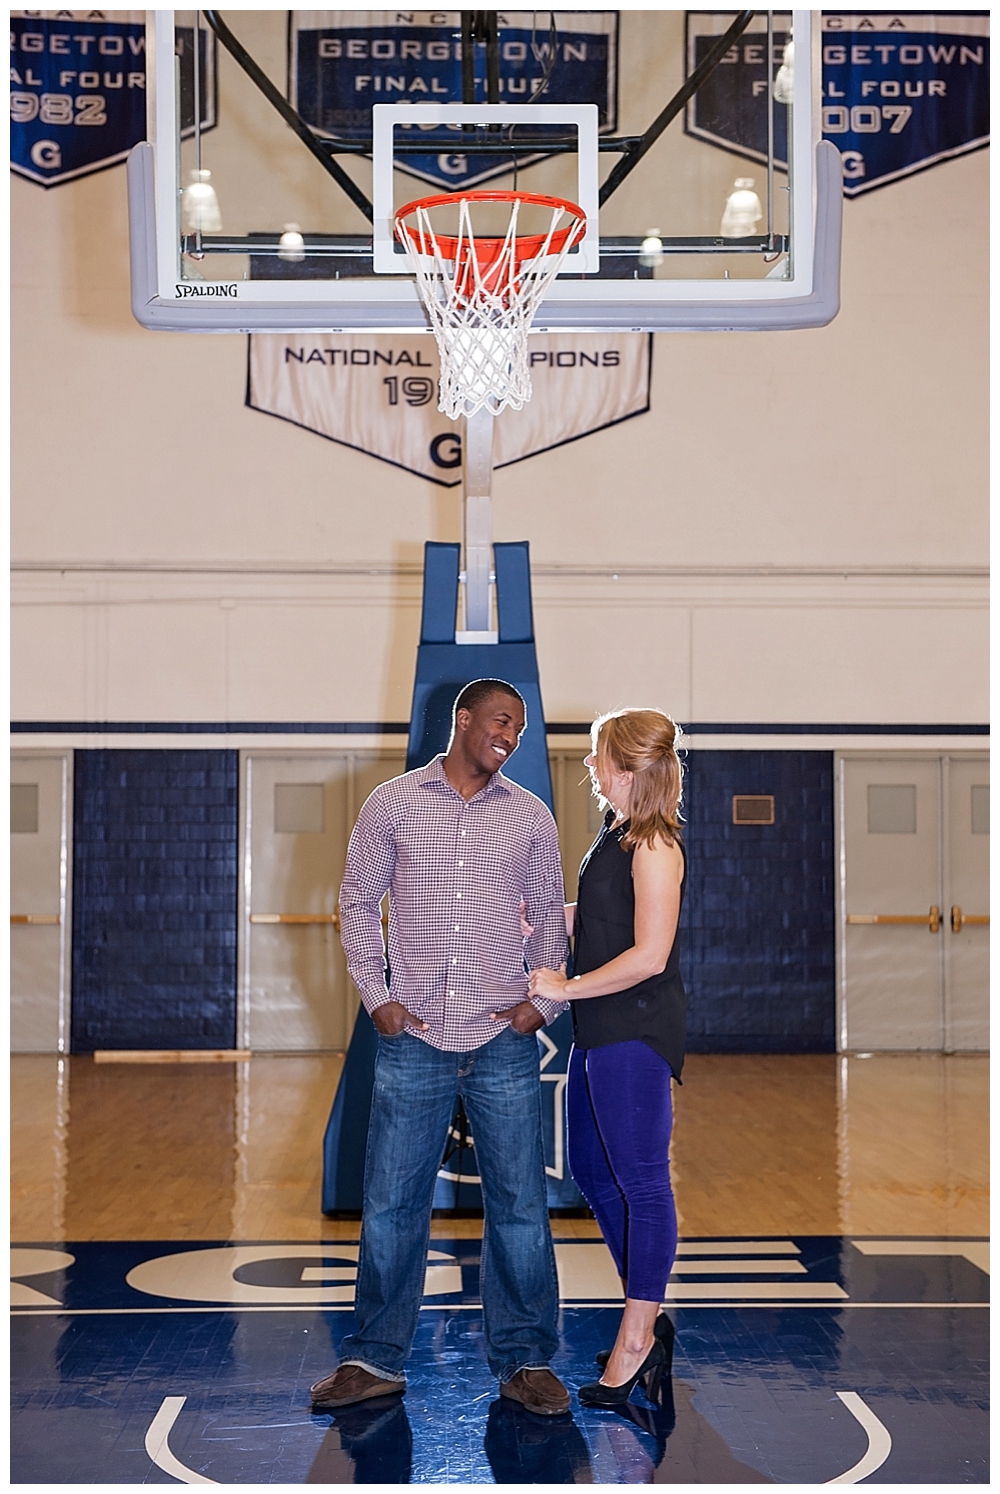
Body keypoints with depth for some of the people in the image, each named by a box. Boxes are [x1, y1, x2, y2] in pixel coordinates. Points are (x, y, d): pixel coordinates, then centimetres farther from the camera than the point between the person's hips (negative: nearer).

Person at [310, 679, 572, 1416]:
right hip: (413, 1036, -1)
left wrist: (546, 1000, 0)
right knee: (390, 1201, 5)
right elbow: (359, 904, 7)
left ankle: (526, 1360, 16)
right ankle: (375, 1359, 17)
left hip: (504, 1039, 1)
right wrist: (376, 995, -2)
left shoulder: (530, 816, 8)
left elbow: (550, 917, 13)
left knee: (520, 1202, 4)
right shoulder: (392, 804, 4)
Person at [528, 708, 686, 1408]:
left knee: (642, 1181, -2)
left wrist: (566, 987, -15)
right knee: (592, 1171, 16)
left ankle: (636, 1340, 5)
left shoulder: (655, 846, -17)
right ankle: (649, 1317, 26)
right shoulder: (618, 833, 13)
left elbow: (648, 956, -21)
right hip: (603, 1032, 11)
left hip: (636, 1033, -11)